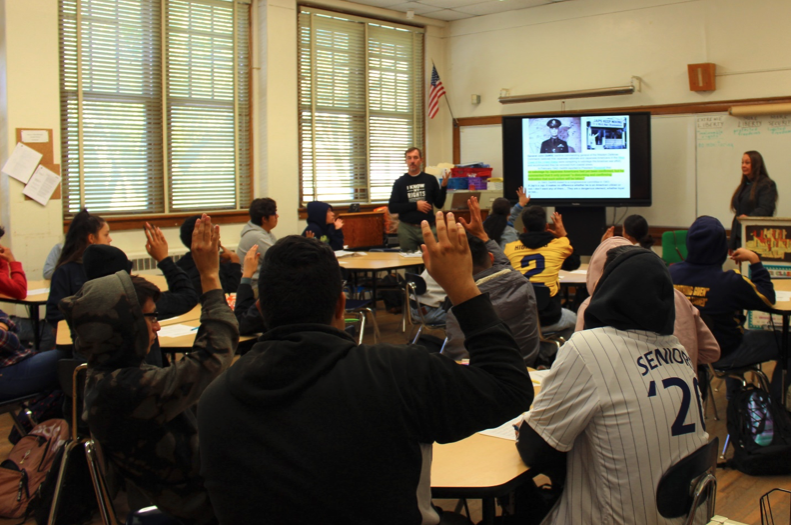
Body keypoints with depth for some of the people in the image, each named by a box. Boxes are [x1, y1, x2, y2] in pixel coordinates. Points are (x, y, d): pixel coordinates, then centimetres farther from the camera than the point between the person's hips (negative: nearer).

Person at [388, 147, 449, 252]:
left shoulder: (430, 179, 4)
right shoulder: (400, 182, 4)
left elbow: (439, 204, 7)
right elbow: (392, 208, -2)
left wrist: (444, 186, -9)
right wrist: (415, 205, -10)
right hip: (407, 229, 0)